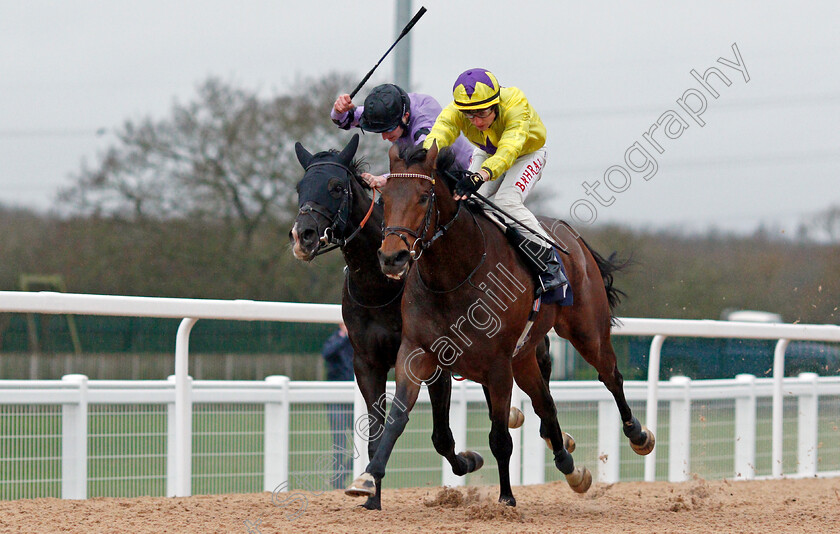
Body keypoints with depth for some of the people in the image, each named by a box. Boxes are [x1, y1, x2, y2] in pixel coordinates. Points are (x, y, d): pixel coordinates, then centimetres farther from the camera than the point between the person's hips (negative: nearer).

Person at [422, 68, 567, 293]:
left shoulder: (515, 104, -41)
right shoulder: (455, 112, -31)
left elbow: (509, 149, -56)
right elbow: (437, 135, -48)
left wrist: (481, 175, -74)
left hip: (526, 154, -4)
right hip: (486, 153, 4)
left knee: (506, 203, -26)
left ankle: (550, 265, -15)